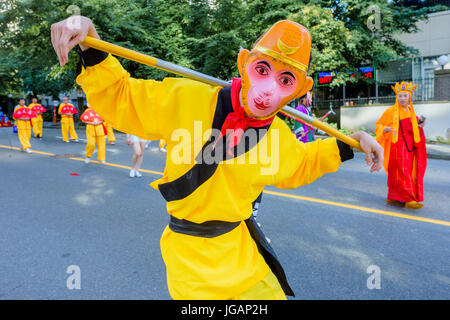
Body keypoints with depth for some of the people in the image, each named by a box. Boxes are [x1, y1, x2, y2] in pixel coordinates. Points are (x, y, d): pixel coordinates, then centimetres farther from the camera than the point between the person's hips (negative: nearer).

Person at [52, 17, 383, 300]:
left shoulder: (280, 138, -5)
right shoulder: (185, 99, -17)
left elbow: (300, 165, 16)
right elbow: (119, 98, -8)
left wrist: (351, 142, 8)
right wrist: (90, 44, -22)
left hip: (239, 247, 4)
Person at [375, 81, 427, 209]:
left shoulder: (411, 111, 15)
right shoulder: (391, 111, -4)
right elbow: (378, 125, -1)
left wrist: (420, 126, 7)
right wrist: (385, 129, -21)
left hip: (408, 146, 6)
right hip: (397, 146, -6)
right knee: (401, 172, -10)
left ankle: (392, 198, 16)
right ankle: (409, 199, -9)